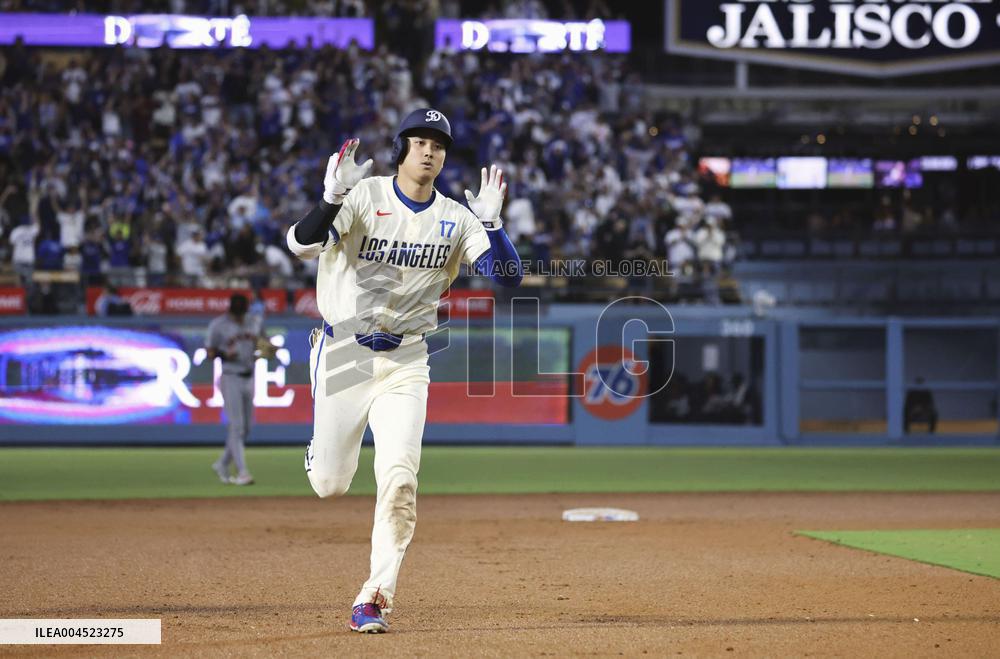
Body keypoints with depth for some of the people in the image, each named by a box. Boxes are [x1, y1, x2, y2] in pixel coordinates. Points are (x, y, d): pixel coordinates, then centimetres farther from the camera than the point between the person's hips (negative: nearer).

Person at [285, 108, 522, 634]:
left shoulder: (455, 219, 0)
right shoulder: (362, 197, -10)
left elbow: (509, 276, -8)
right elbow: (301, 245, -24)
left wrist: (491, 222, -22)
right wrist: (332, 198, -41)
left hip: (405, 362, 2)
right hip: (343, 353, -2)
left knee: (399, 481, -12)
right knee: (329, 485, 5)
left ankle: (375, 597, -3)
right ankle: (324, 447, 43)